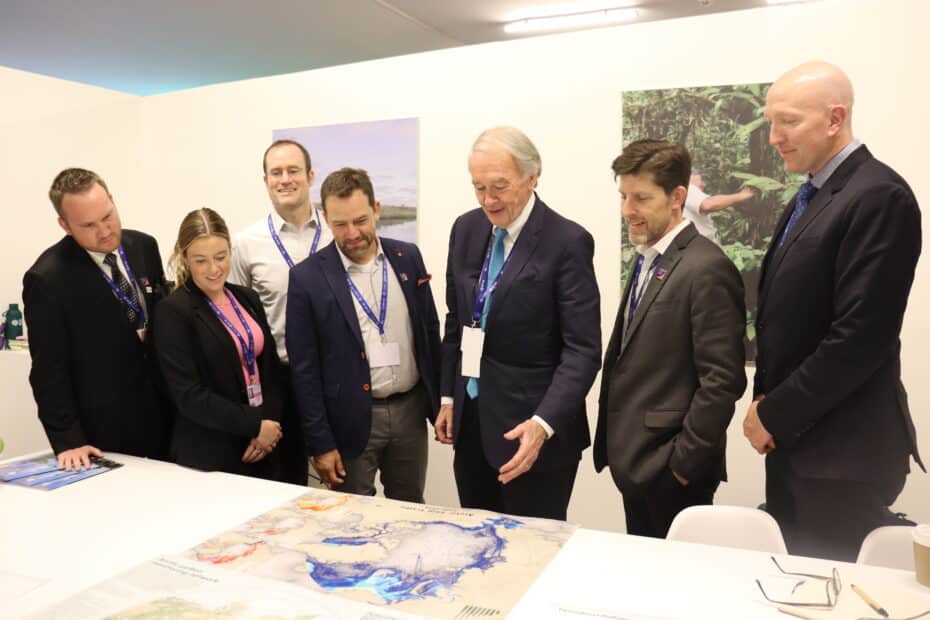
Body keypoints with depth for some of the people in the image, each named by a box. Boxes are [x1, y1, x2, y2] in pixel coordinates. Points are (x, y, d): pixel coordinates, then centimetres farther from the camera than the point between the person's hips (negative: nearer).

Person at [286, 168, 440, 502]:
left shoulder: (408, 257, 1)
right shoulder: (307, 277, -9)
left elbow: (430, 332, 8)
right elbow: (304, 369, -7)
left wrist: (441, 401, 8)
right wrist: (320, 443, -8)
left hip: (411, 410, 3)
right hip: (352, 419, -3)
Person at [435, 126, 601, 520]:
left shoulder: (567, 241, -15)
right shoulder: (466, 228, 4)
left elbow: (582, 349, -17)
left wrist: (543, 424, -27)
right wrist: (448, 398, 11)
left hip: (531, 423, -5)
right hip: (470, 420, 6)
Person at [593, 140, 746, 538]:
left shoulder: (706, 269, -17)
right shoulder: (649, 260, 11)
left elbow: (722, 380, -20)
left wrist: (683, 463, -16)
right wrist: (616, 447, 11)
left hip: (670, 474, -8)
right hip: (635, 466, 8)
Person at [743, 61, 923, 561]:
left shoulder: (879, 196, -15)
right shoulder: (810, 197, 13)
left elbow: (861, 336, -21)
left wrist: (774, 415, -14)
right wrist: (766, 399, 2)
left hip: (840, 448, -8)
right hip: (792, 437, 8)